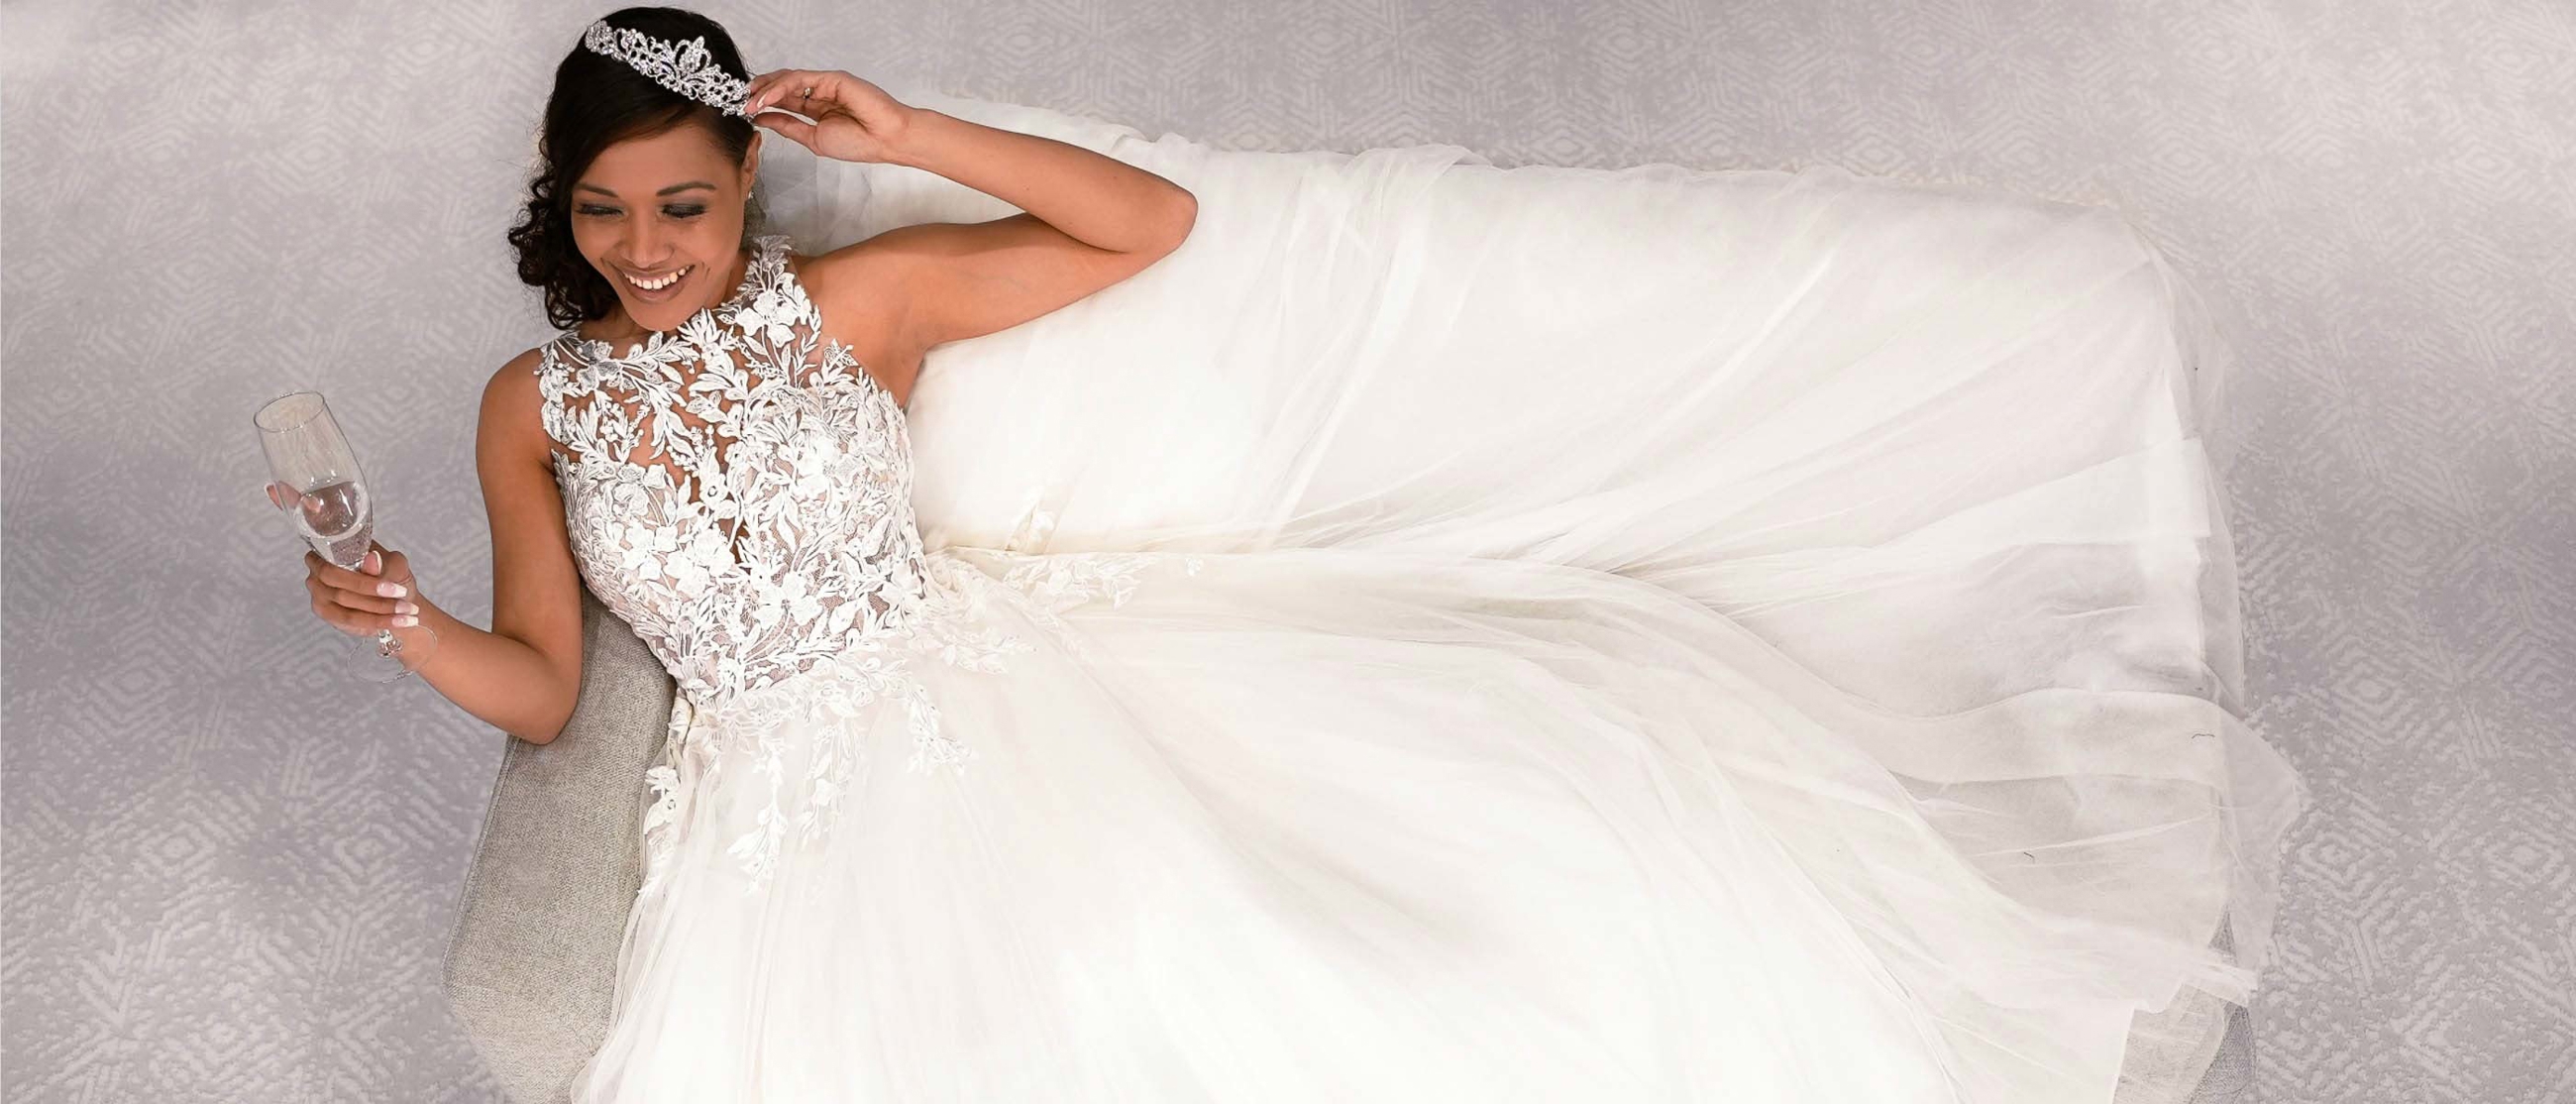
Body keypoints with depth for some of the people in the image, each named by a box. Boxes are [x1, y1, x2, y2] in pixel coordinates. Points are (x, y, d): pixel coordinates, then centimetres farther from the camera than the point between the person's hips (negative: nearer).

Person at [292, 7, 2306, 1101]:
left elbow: (1156, 223, -3)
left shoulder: (858, 294, 0)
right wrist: (403, 617, -13)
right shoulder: (533, 405, 6)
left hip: (989, 678, -1)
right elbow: (544, 683, 7)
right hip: (807, 794, 2)